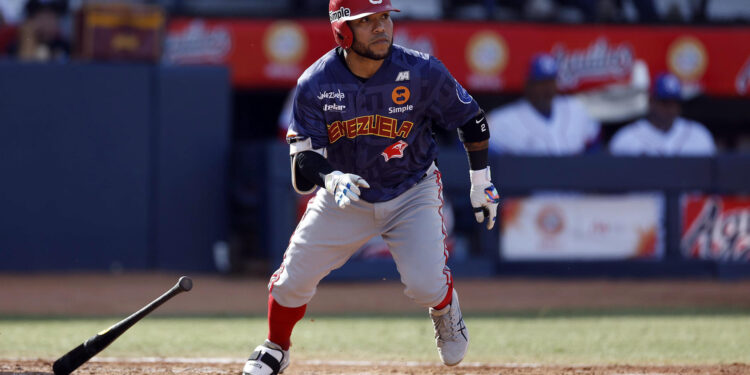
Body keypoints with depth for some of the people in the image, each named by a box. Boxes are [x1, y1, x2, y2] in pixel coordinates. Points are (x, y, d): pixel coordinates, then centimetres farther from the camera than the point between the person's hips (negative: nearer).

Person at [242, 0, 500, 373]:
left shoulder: (422, 72, -21)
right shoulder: (315, 83, -20)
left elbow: (470, 119, -5)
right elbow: (303, 155, -18)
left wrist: (481, 182, 1)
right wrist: (331, 178, -40)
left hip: (412, 192, -1)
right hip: (344, 196, 1)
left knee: (425, 284, -19)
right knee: (293, 279, -3)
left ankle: (446, 311, 20)